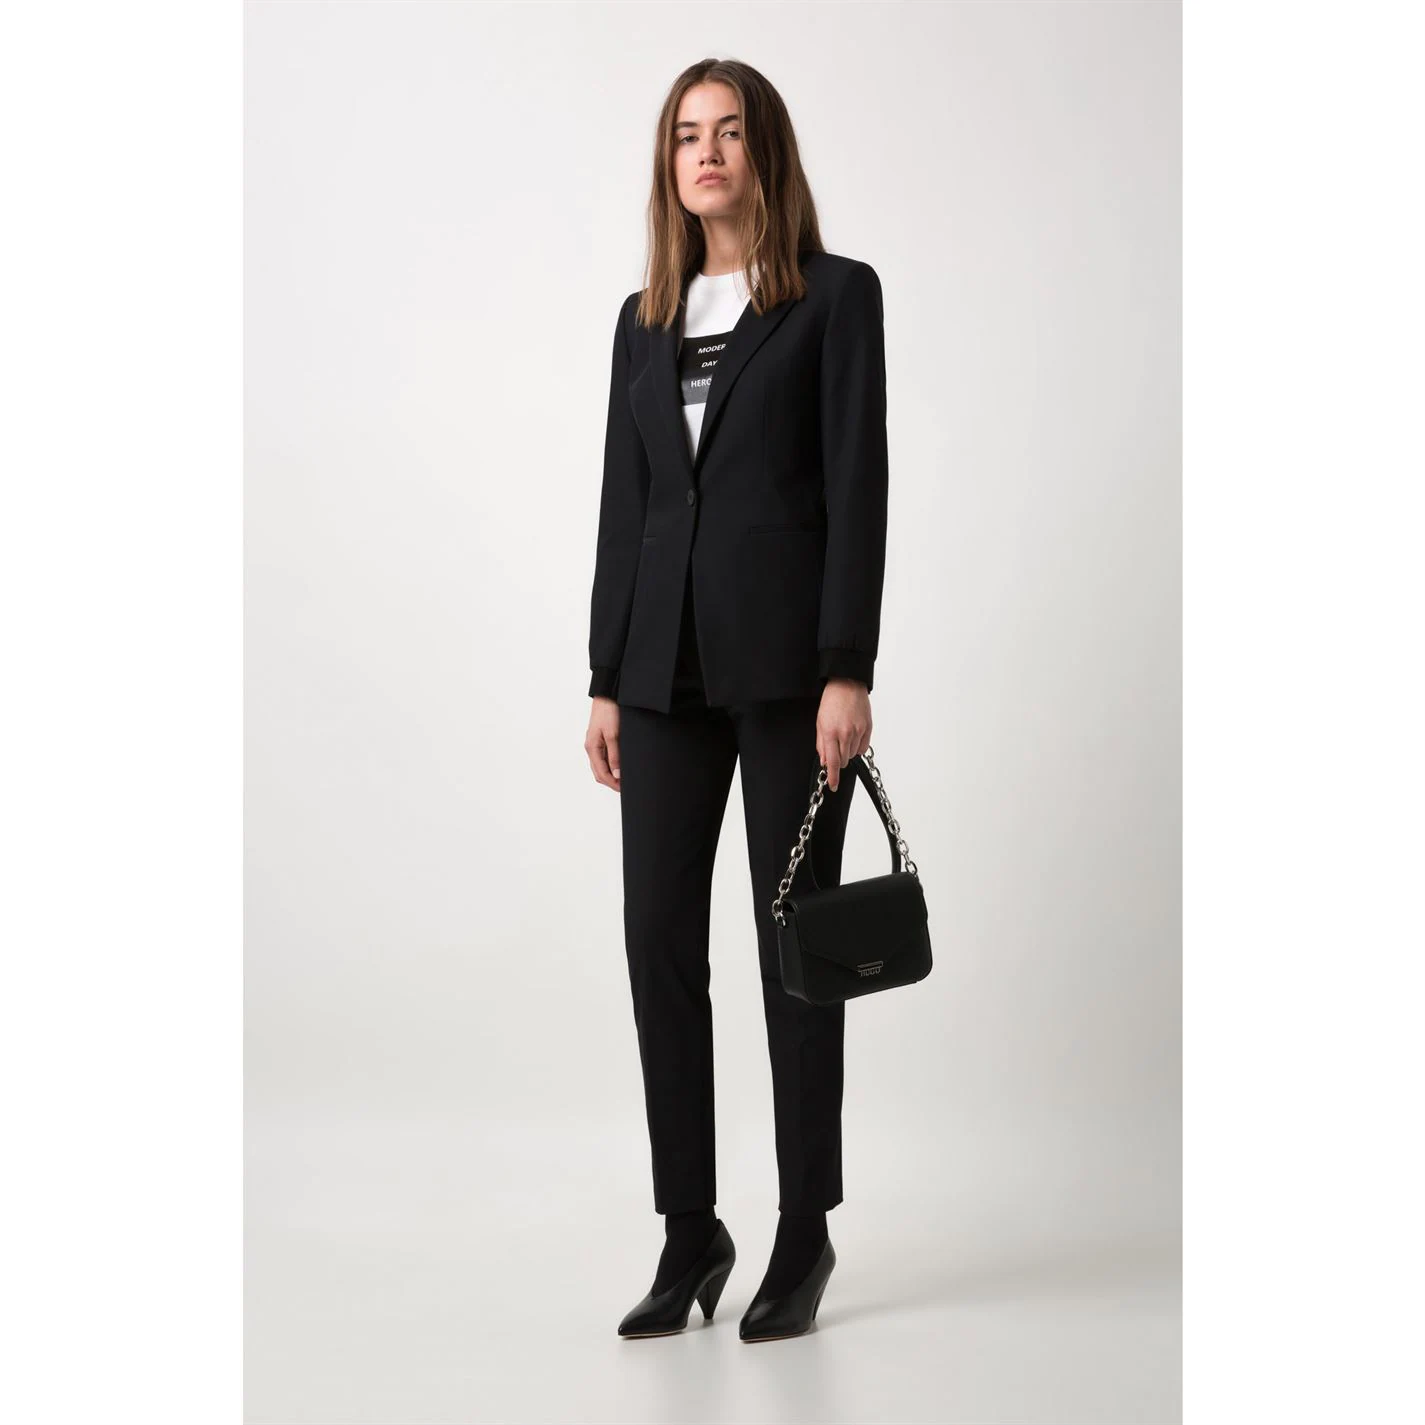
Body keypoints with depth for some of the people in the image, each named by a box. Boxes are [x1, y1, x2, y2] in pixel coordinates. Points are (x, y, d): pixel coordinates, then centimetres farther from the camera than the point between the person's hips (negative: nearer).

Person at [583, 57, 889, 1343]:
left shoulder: (837, 294, 1)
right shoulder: (645, 319, 15)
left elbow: (859, 484, -7)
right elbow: (624, 500, 13)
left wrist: (848, 672, -14)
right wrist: (606, 680, 8)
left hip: (788, 653, -5)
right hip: (668, 659, 5)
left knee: (793, 936, 2)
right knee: (660, 937, 2)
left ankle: (805, 1232, 15)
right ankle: (689, 1233, 14)